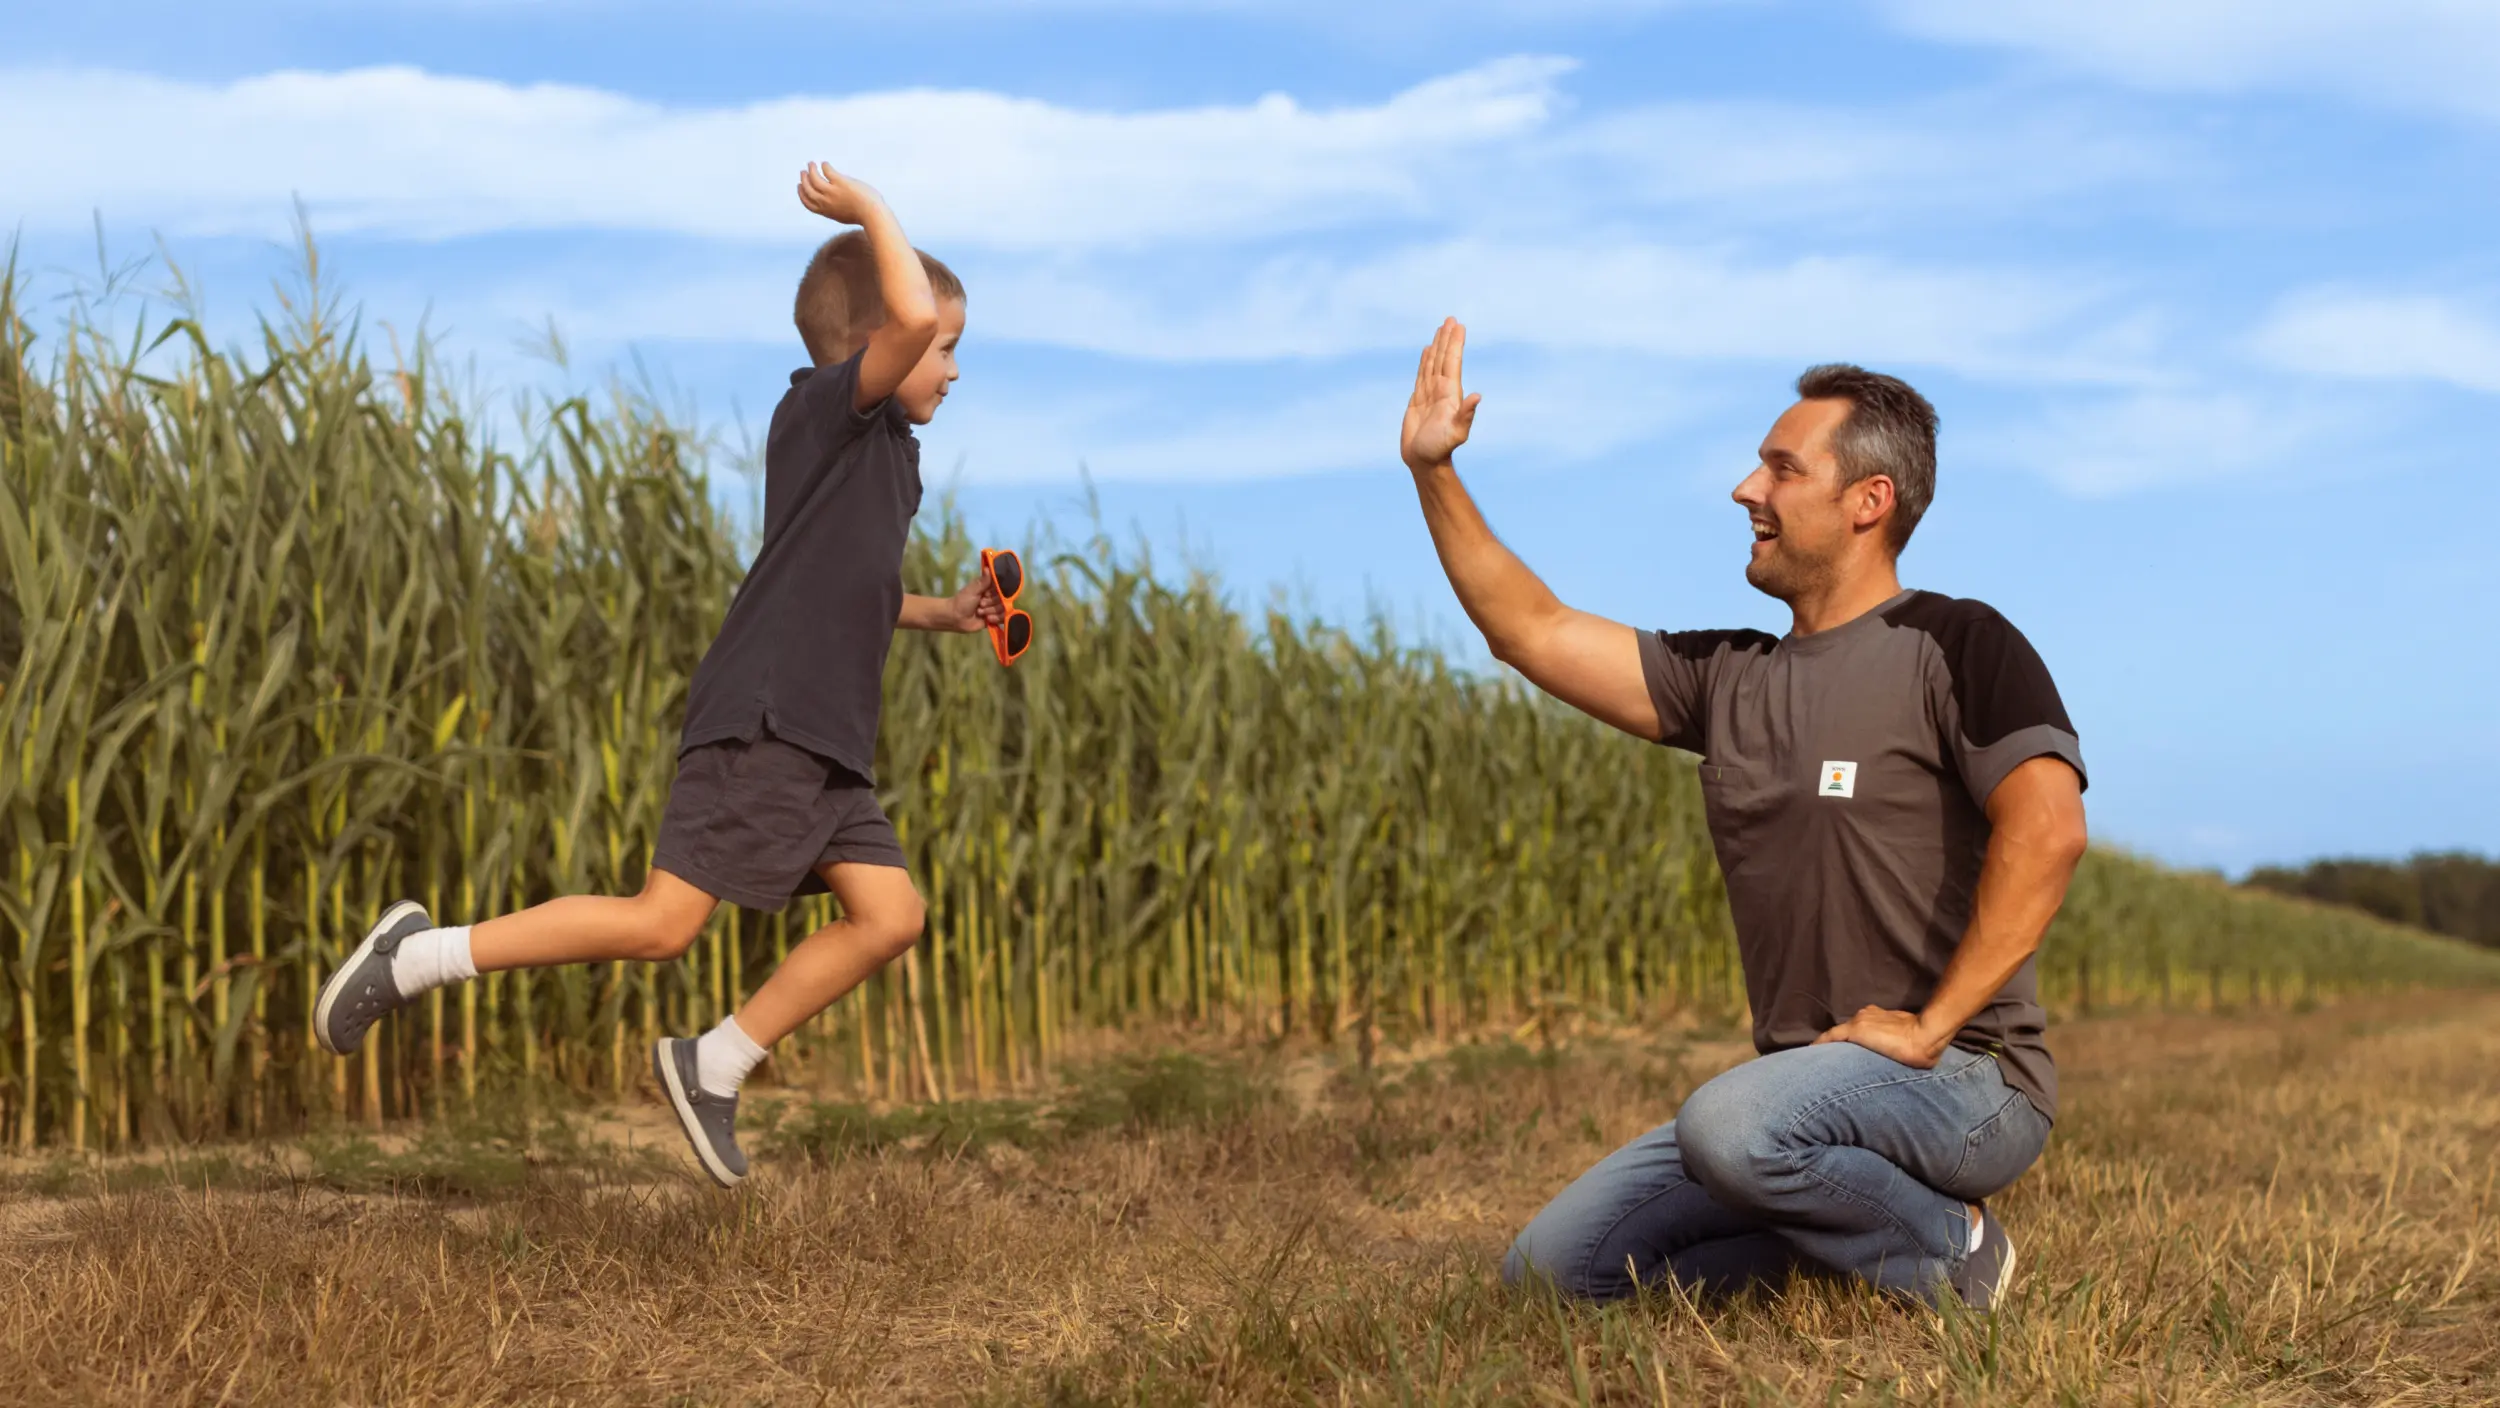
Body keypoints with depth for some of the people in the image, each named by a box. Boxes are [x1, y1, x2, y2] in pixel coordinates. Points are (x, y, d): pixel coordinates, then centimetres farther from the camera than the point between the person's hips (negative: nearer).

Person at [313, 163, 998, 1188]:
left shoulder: (880, 449, 21)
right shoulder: (826, 410, -8)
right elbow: (912, 311, -27)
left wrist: (944, 614, 23)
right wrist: (871, 211, -12)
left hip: (823, 741, 10)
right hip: (762, 720, -10)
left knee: (889, 915, 0)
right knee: (661, 924, -11)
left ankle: (714, 1066, 8)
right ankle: (419, 957, 0)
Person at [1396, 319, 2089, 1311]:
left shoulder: (1952, 646, -6)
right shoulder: (1729, 679, 15)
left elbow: (2047, 829, -21)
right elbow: (1532, 632, 15)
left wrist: (1930, 1026, -21)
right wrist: (1434, 470, 9)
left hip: (1964, 1081, -7)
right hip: (1805, 1090, 7)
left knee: (1732, 1126, -37)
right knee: (1550, 1267, -1)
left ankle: (1949, 1252, -9)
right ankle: (1855, 1233, 10)